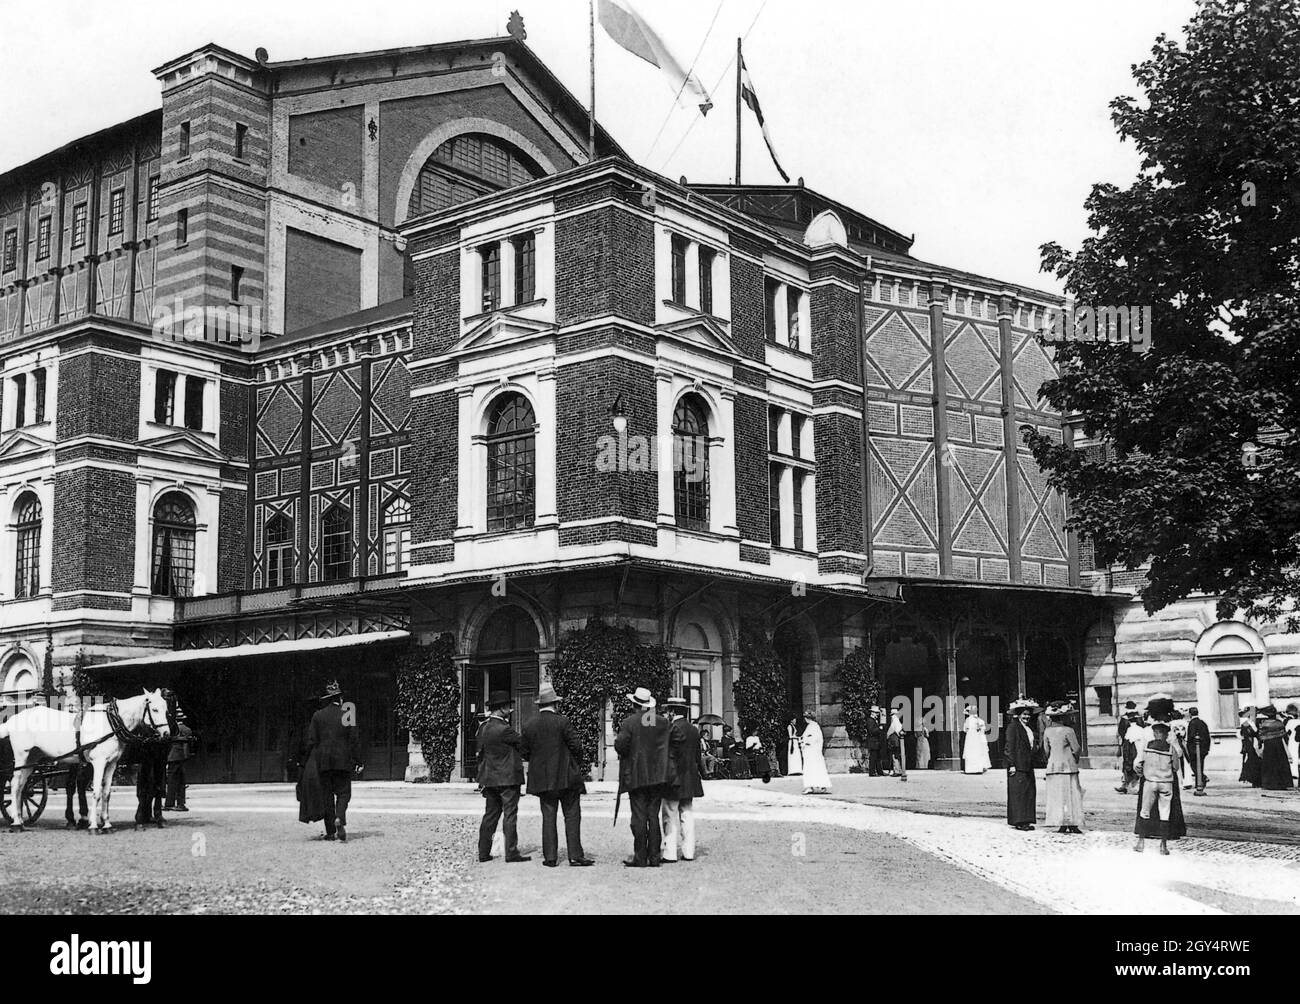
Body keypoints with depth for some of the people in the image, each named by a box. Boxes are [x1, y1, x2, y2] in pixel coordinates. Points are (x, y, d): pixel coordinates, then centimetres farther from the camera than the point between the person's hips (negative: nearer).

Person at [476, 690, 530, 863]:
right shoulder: (504, 729, -18)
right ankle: (511, 853, 0)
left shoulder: (483, 728, 7)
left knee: (490, 815, 12)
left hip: (489, 779, 8)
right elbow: (524, 743, -8)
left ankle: (483, 852, 14)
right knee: (510, 815, -2)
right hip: (508, 778, -8)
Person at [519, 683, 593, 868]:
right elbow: (576, 746, -9)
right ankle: (575, 856, -1)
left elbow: (523, 752, 7)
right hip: (566, 776, -4)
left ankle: (550, 857, 6)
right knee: (572, 816, 1)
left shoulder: (529, 726, 3)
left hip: (543, 779, 4)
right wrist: (580, 761, 9)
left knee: (548, 817, 7)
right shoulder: (563, 722, -9)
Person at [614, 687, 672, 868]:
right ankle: (654, 856, 8)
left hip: (636, 776, -4)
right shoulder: (662, 722, 4)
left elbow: (620, 746, -15)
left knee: (639, 817, -1)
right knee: (653, 816, 8)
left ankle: (640, 857, -1)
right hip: (657, 776, 4)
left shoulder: (629, 723, -9)